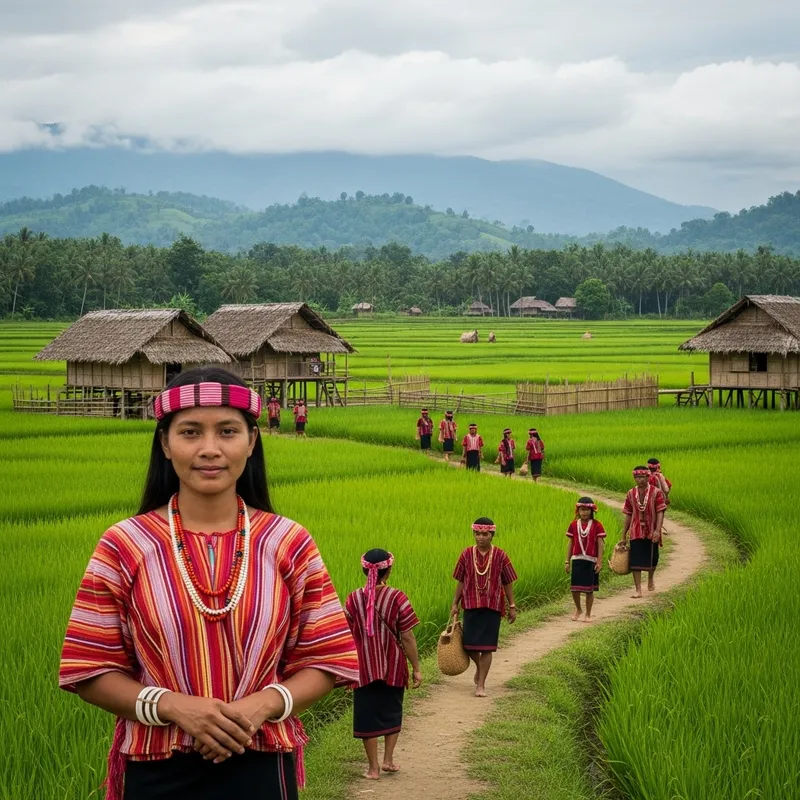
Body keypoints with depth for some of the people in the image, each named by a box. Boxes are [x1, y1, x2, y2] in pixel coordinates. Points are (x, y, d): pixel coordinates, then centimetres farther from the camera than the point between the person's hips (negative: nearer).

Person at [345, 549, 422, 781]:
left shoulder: (354, 599, -7)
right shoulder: (397, 598, -12)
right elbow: (407, 637, -11)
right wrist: (416, 668, -2)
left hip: (364, 668, 0)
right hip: (393, 667, 0)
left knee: (367, 714, 9)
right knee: (391, 712, 20)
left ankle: (373, 767, 12)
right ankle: (388, 759, 18)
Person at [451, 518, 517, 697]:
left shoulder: (500, 556, -5)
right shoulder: (467, 554, -1)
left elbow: (508, 583, 2)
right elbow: (461, 581, 6)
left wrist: (512, 606, 3)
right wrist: (455, 604, 5)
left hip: (492, 607, -2)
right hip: (471, 605, 2)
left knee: (487, 647, -3)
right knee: (469, 645, 5)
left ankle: (481, 684, 5)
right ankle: (479, 666, 38)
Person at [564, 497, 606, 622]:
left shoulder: (597, 525, -2)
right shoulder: (574, 525, 5)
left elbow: (600, 544, -2)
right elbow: (570, 543, 9)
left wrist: (599, 561, -7)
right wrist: (567, 561, 7)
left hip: (591, 560, -2)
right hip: (577, 560, 2)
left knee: (589, 589, 3)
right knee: (574, 589, -1)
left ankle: (588, 614, 17)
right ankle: (578, 609, 25)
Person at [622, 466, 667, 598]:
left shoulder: (656, 493, -6)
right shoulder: (631, 494, 3)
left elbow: (660, 513, -11)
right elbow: (628, 515, 9)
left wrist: (657, 530, -23)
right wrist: (624, 534, 9)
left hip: (651, 533, -1)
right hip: (636, 532, 1)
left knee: (652, 559, 13)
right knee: (636, 561, -6)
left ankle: (651, 578, 43)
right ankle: (638, 589, -4)